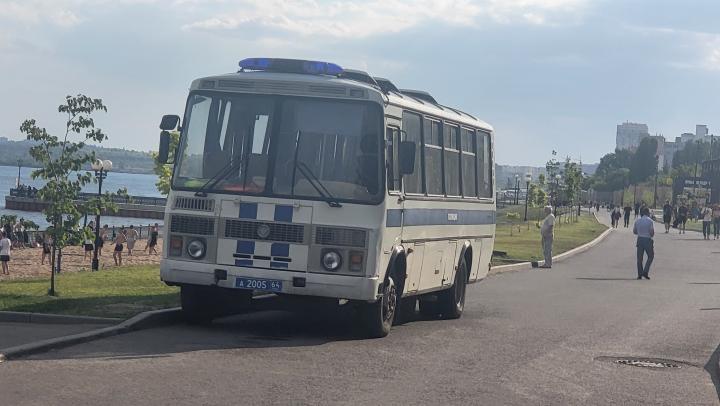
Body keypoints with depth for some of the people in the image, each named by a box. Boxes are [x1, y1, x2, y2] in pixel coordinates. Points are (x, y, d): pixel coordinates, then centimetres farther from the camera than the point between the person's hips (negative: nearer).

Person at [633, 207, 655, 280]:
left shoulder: (637, 221, 5)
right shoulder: (650, 221, -9)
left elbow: (634, 231, 9)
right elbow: (652, 232, -13)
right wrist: (651, 235, 9)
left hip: (640, 239, 4)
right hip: (648, 240, -4)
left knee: (639, 258, 9)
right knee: (650, 256, 10)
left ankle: (640, 274, 8)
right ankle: (645, 272, -2)